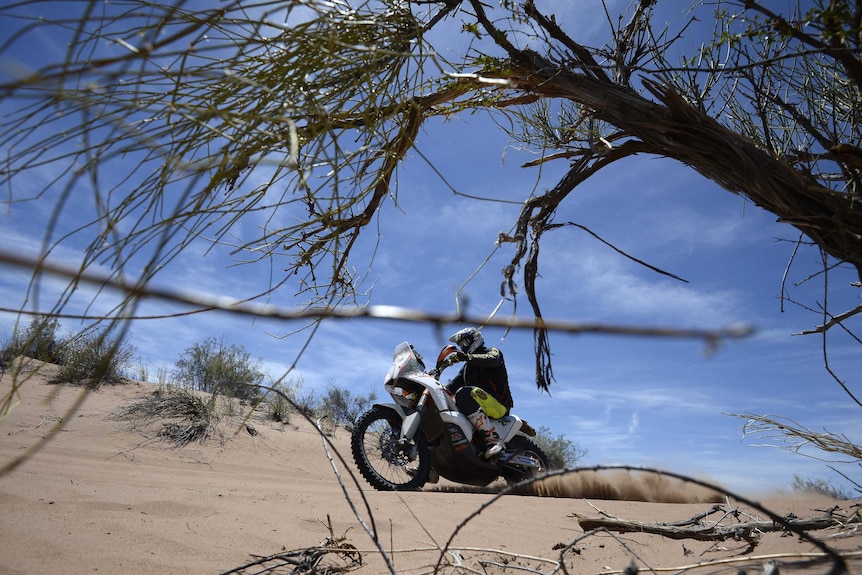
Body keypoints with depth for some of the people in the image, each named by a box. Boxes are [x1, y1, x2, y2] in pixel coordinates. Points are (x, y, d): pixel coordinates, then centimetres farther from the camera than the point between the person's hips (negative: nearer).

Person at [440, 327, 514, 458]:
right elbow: (454, 384, 21)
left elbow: (492, 359, -19)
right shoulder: (468, 366, 29)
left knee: (463, 394, -34)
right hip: (480, 406, 8)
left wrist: (467, 357, -33)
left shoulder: (493, 351, 6)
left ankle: (492, 438, -38)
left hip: (498, 404, -8)